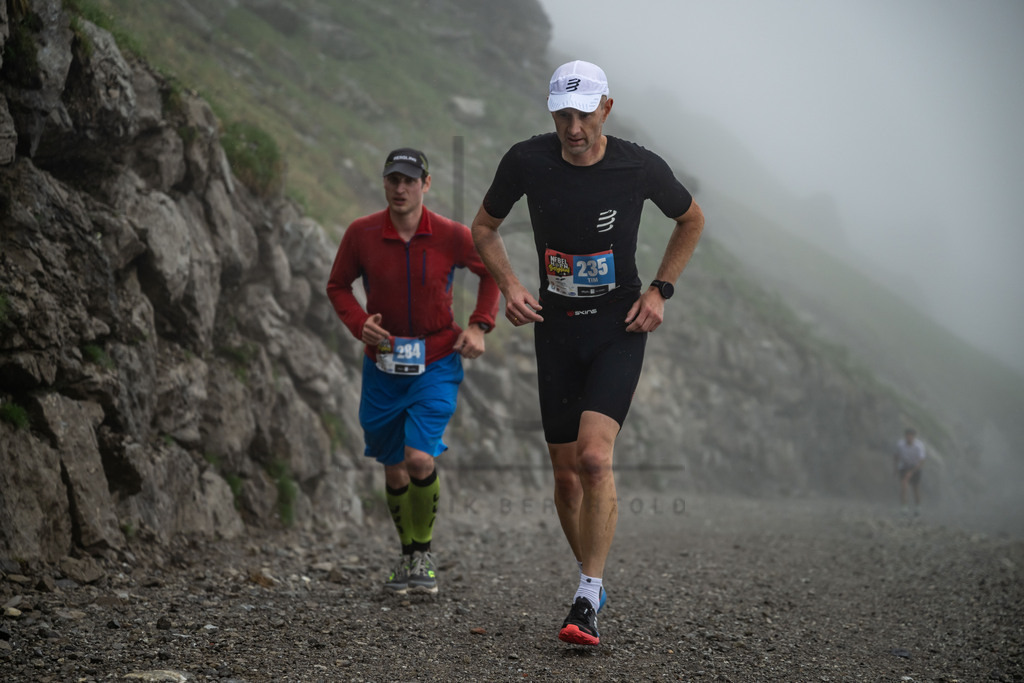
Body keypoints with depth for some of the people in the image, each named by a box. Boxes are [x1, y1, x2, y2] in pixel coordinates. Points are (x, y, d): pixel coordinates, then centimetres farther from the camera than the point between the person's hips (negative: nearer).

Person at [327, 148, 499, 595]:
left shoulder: (451, 236, -10)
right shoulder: (361, 234, -7)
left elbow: (491, 271, 8)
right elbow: (337, 285, 7)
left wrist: (479, 326, -2)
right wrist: (359, 323, -11)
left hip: (436, 364, -2)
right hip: (383, 365, 2)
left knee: (420, 459, -18)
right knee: (394, 470, 10)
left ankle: (424, 553, 2)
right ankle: (407, 553, 30)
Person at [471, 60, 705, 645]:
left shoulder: (641, 168, -10)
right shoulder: (526, 162, -7)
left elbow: (691, 220, 10)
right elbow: (485, 227, 11)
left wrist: (660, 290, -1)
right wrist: (509, 285, -5)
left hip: (620, 331, -3)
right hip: (556, 329, 3)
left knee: (594, 457, -21)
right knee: (566, 474, 5)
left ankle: (588, 600, -16)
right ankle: (594, 583, 27)